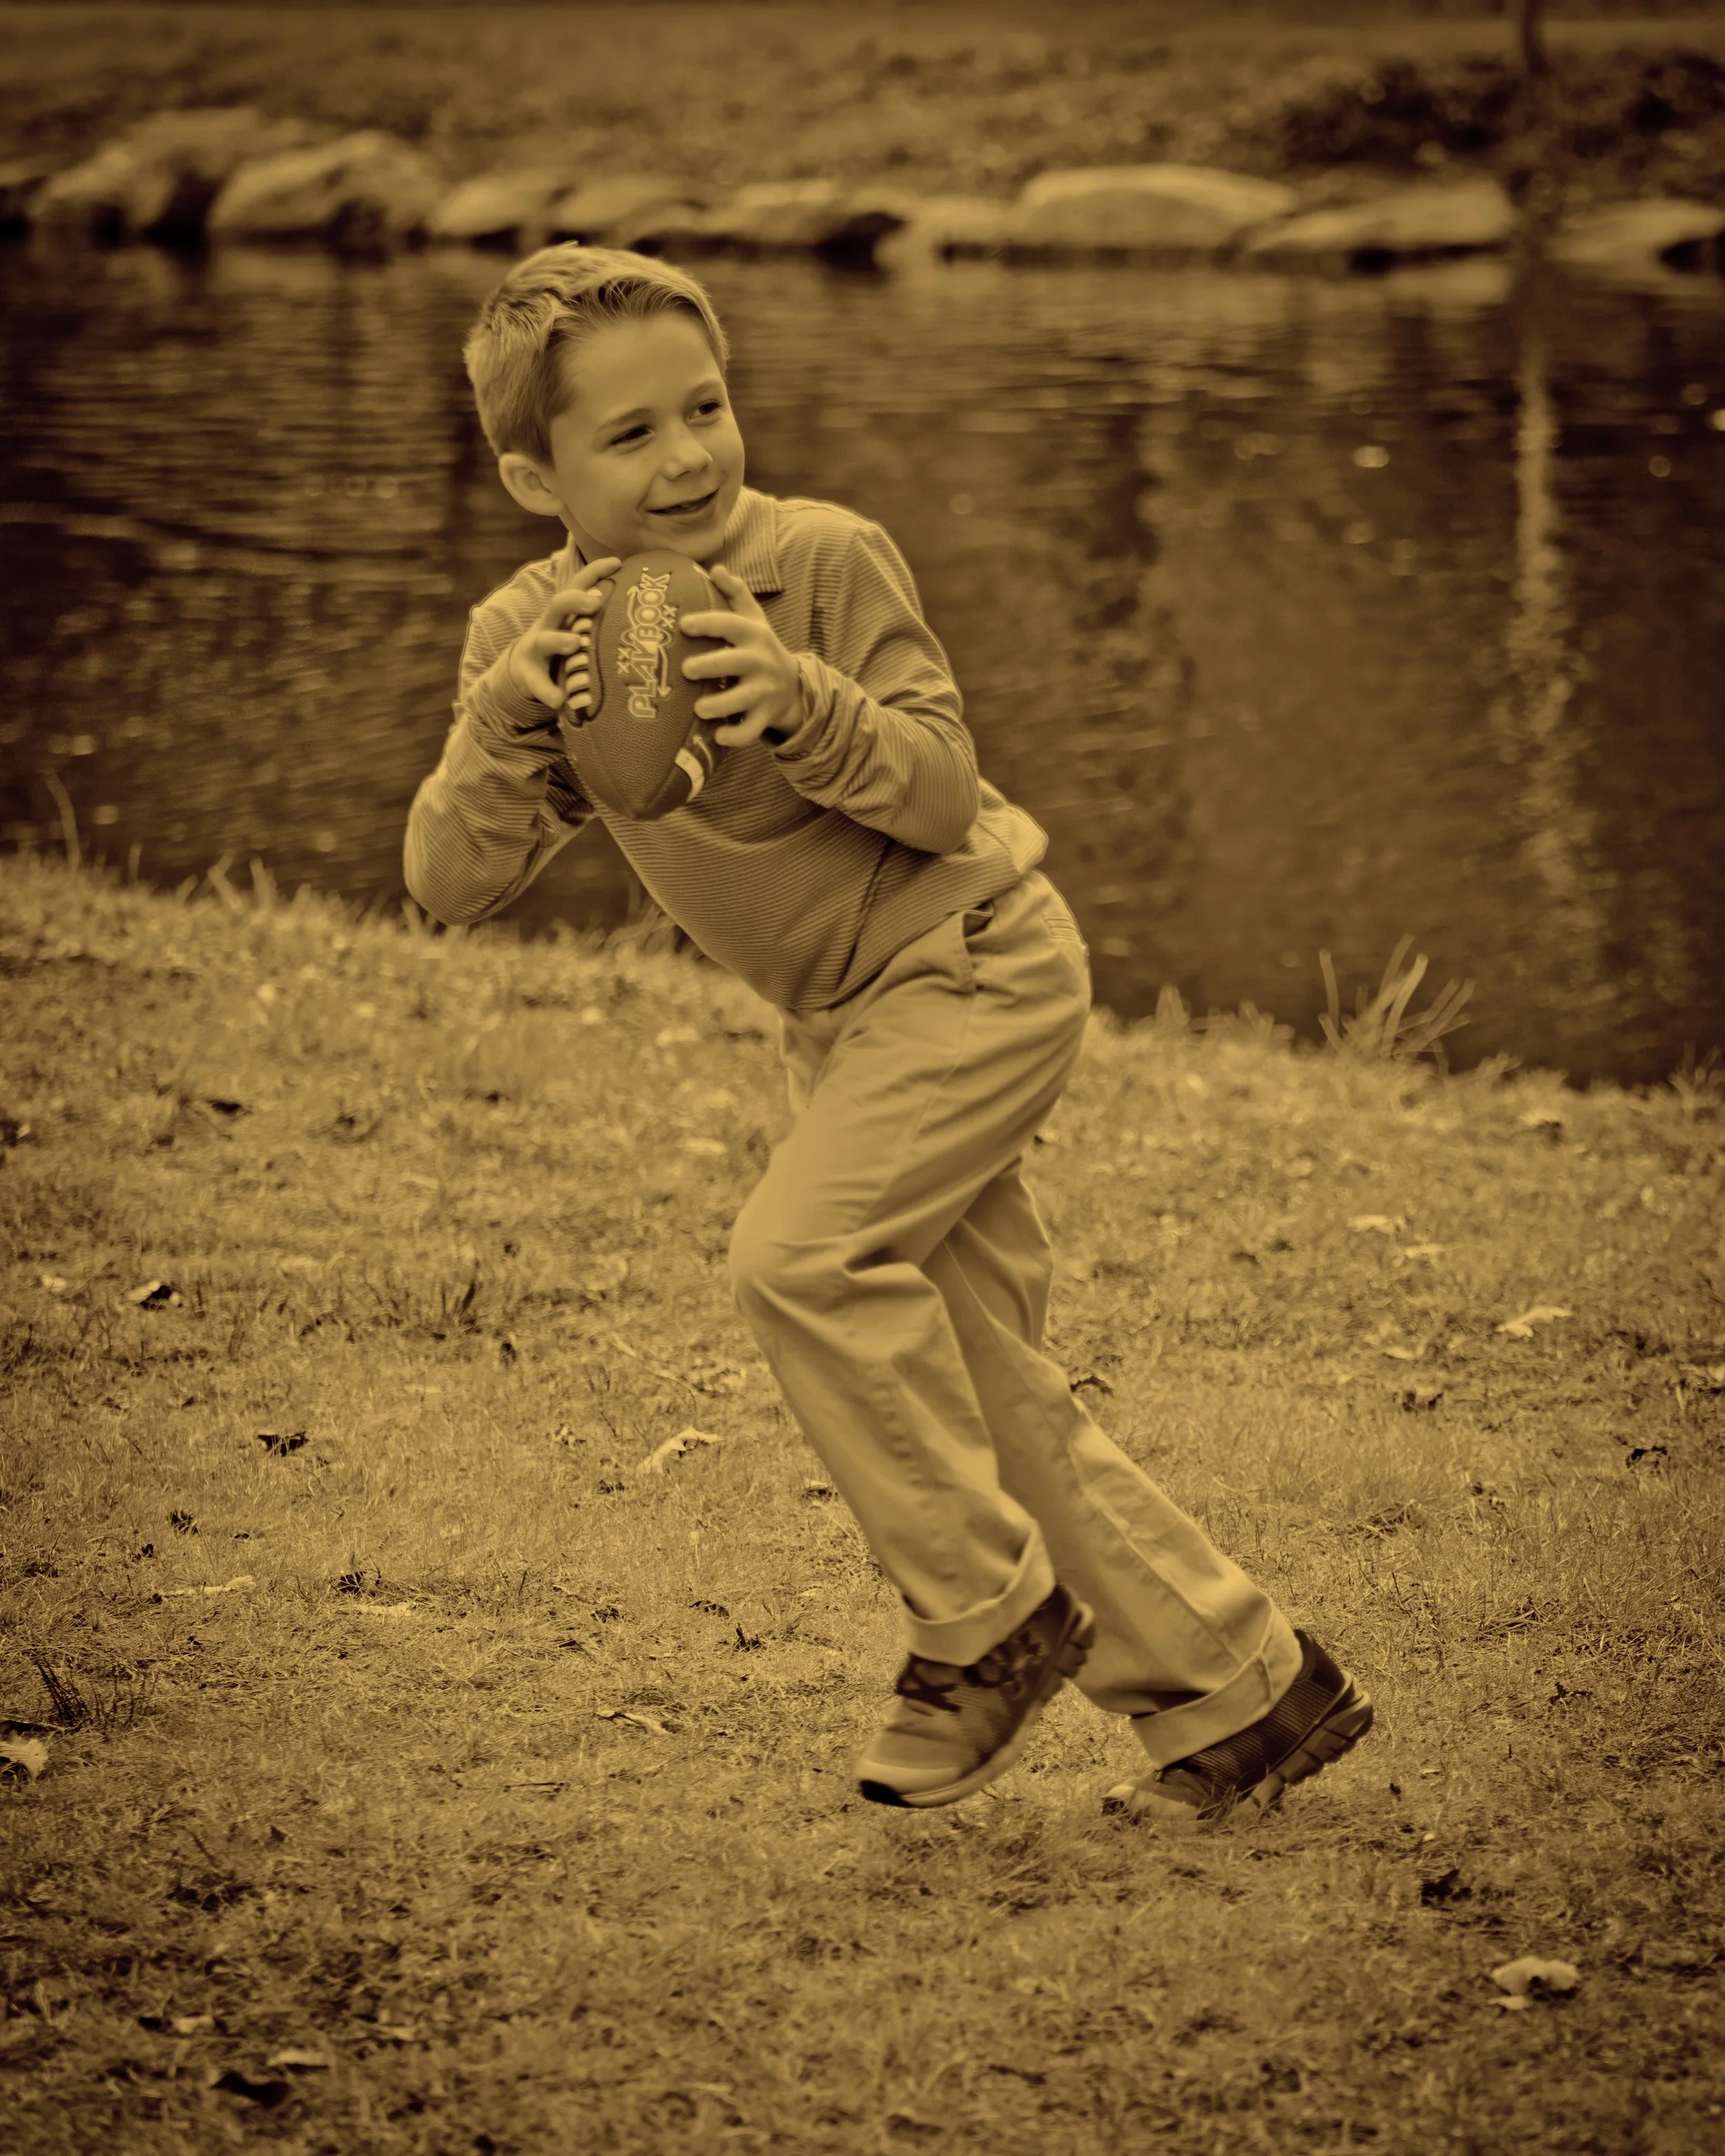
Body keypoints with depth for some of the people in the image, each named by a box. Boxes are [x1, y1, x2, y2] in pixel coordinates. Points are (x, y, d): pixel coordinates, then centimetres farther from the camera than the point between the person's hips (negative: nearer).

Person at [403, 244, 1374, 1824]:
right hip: (852, 1019, 7)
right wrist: (510, 714, -30)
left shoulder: (826, 560, -18)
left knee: (803, 1252, -25)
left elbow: (943, 796, -21)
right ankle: (1243, 1688, 16)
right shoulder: (528, 631, -5)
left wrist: (802, 700, -37)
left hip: (976, 966, -7)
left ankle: (995, 1615, -7)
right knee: (983, 1392, 6)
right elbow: (453, 883, -13)